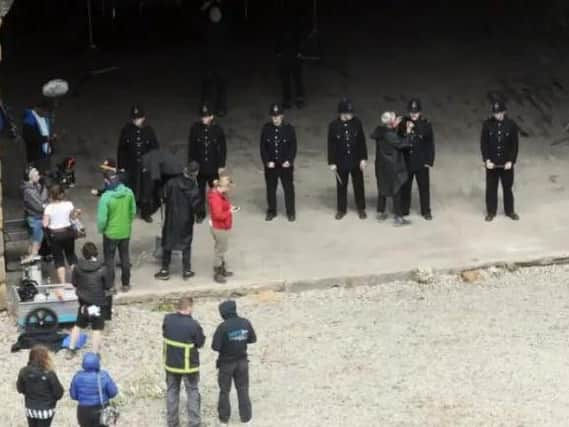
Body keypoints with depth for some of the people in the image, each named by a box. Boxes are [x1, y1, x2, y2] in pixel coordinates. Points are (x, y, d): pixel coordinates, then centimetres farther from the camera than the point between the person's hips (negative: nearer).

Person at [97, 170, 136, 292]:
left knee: (109, 259, 11)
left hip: (111, 233, -4)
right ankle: (126, 284, 28)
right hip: (125, 232, 4)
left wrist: (101, 229, -1)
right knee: (125, 257, 18)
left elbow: (102, 218, -21)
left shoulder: (106, 197, -25)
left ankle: (110, 285, 17)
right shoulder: (129, 192, -11)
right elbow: (133, 211, 0)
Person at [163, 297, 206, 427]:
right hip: (189, 365, -4)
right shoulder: (193, 324, -23)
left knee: (172, 391, 17)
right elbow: (200, 343, -10)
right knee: (192, 392, 10)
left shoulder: (168, 319, -10)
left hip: (171, 363, 4)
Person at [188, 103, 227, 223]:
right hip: (199, 166, 1)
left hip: (213, 166, -1)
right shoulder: (195, 128, -8)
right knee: (200, 191, 9)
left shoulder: (217, 129, -9)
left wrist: (221, 165, -3)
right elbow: (191, 147, -1)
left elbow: (223, 148, -2)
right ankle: (200, 213, 21)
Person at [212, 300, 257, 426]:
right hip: (242, 361, 3)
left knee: (224, 390, 13)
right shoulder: (246, 323, -11)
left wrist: (225, 343, -1)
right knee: (243, 389, 16)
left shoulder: (223, 327, -24)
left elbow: (215, 347, -21)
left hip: (226, 362, -3)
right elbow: (253, 339, 2)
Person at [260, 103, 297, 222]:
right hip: (270, 165, 1)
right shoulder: (266, 128, -5)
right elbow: (263, 147, -1)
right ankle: (271, 211, 26)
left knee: (289, 188, 6)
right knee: (270, 188, 11)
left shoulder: (289, 128, -9)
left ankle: (290, 211, 19)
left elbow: (293, 146, -4)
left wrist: (289, 161, -14)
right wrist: (267, 161, -10)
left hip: (286, 164, -1)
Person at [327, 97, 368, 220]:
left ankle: (361, 209, 24)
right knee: (341, 186, 11)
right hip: (341, 161, 0)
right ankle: (341, 209, 25)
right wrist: (331, 162, -5)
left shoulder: (356, 122, -8)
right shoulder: (334, 125, -11)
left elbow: (362, 141, -2)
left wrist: (363, 158, -4)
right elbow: (331, 145, -4)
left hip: (356, 161, 1)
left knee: (359, 185, 10)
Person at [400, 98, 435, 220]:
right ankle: (403, 210, 22)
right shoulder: (404, 123, -2)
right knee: (405, 187, 10)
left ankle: (426, 211, 17)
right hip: (406, 161, 2)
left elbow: (430, 144, -4)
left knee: (424, 187, 5)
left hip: (421, 163, -2)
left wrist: (429, 160, -7)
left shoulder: (426, 124, -7)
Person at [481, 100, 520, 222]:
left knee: (508, 187, 11)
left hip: (506, 163, 0)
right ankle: (491, 212, 20)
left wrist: (511, 161, -11)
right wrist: (487, 160, -11)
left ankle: (510, 211, 25)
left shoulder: (511, 125, -8)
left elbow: (514, 145, -5)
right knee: (491, 188, 8)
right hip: (491, 163, 0)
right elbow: (483, 143, -3)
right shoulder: (487, 124, -7)